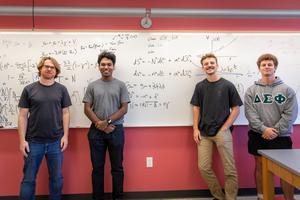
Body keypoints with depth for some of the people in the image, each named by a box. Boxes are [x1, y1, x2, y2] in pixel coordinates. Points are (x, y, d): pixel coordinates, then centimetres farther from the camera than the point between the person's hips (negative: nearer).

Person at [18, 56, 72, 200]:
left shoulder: (61, 89, 4)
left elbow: (65, 113, 5)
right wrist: (22, 140, -5)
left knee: (56, 178, 11)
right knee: (29, 179, 8)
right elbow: (23, 116, 0)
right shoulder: (29, 89, 0)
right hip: (34, 142, -1)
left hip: (56, 142, 1)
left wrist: (65, 135, -2)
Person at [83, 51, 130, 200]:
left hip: (116, 130, -1)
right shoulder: (92, 86, 6)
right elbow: (87, 109, 2)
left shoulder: (120, 85, 3)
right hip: (96, 131, 1)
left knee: (117, 167, 7)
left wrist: (107, 121, -12)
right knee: (97, 167, 9)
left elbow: (124, 109, -3)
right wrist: (100, 125, -9)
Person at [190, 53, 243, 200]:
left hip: (222, 132, -3)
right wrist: (195, 129, 2)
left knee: (230, 169, 1)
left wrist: (224, 128, -7)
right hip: (203, 133, 3)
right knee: (204, 168, 4)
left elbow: (236, 109, 0)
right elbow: (196, 108, 10)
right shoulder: (200, 86, 7)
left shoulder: (227, 85, -2)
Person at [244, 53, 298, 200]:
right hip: (258, 136, 1)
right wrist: (263, 129, -18)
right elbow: (250, 113, -6)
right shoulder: (251, 91, 3)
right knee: (260, 166, 11)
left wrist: (276, 130, -14)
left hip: (281, 136, -1)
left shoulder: (287, 90, 1)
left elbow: (290, 114, -6)